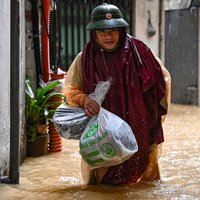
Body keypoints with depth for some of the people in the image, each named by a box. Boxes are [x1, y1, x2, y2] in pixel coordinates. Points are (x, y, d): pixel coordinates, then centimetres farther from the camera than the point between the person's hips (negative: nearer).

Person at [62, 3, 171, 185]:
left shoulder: (138, 51, -5)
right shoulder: (85, 59, -3)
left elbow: (162, 78, 8)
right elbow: (70, 90, 6)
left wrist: (156, 114, 7)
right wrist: (84, 99, -16)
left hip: (139, 131, 0)